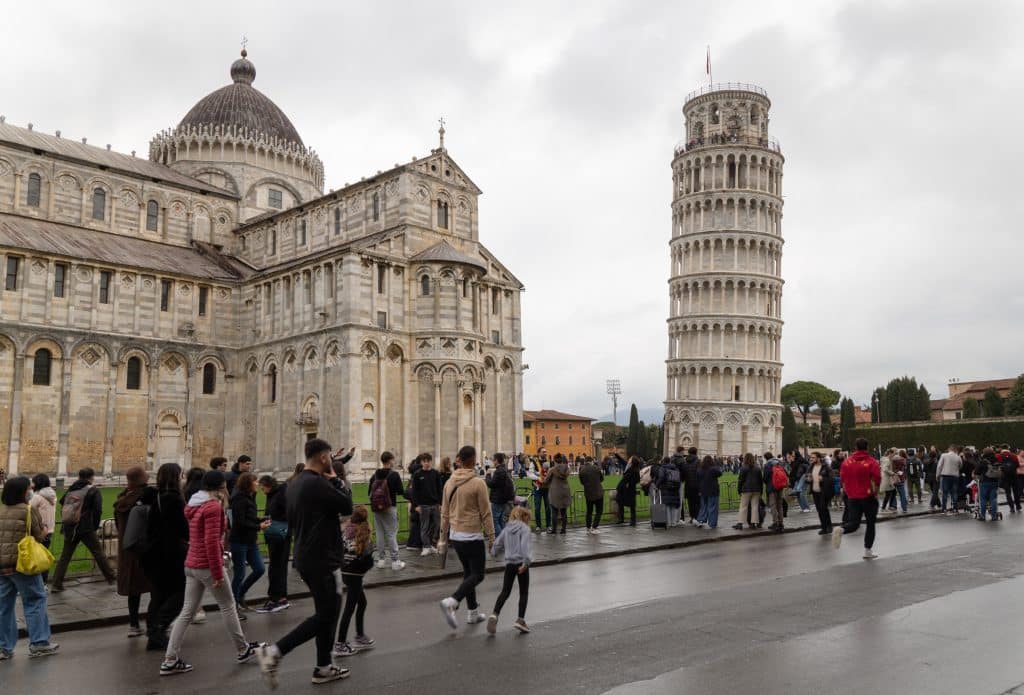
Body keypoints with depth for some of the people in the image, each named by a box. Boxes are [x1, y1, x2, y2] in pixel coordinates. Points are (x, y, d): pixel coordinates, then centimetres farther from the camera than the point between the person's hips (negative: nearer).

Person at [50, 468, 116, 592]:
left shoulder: (70, 490, 13)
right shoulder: (93, 490, -3)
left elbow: (62, 507, 17)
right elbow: (98, 510, -10)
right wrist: (95, 526, 2)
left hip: (69, 529, 4)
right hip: (86, 529, -4)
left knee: (65, 556, 10)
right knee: (98, 553, 7)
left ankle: (56, 584, 6)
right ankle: (110, 577, 15)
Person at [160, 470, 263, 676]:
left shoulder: (194, 505, 11)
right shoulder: (213, 506, -17)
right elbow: (211, 542, -22)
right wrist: (218, 574, -19)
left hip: (191, 565, 8)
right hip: (207, 566, -8)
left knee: (187, 611, 8)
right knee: (228, 606, 7)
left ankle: (170, 661, 7)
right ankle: (242, 650, 20)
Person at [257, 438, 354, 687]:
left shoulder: (295, 484, 11)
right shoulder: (317, 483, -20)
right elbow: (347, 507, -15)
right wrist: (335, 480, -3)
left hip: (306, 558, 10)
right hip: (323, 560, -10)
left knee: (325, 613, 16)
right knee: (326, 616, -3)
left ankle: (323, 667, 21)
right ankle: (274, 652, -7)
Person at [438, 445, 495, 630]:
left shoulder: (449, 483, 3)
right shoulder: (478, 483, -15)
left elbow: (444, 513, 9)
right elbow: (486, 513, -11)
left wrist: (443, 537, 17)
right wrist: (491, 537, -4)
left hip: (455, 535, 7)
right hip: (473, 536, -6)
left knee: (468, 573, 19)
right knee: (477, 575, 1)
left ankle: (473, 612, 22)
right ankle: (451, 602, -18)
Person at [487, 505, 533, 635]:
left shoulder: (506, 529, 10)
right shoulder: (525, 529, -6)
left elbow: (496, 546, 11)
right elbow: (525, 545, -21)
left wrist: (495, 552, 33)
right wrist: (526, 562, -25)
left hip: (509, 563, 5)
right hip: (521, 563, -4)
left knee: (505, 591, 9)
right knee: (524, 593, 8)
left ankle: (494, 614, -9)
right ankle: (521, 619, 4)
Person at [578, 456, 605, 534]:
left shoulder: (581, 470, -6)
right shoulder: (596, 468, -13)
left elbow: (581, 482, 3)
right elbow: (602, 478, 2)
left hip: (588, 493, 3)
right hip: (598, 492, -3)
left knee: (589, 511, 17)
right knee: (599, 511, 7)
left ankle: (588, 528, 19)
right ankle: (594, 527, -1)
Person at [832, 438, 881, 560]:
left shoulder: (847, 462, 1)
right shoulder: (872, 462, -9)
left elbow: (842, 480, 5)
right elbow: (877, 480, -14)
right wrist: (875, 493, 4)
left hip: (852, 498, 2)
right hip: (869, 497, -2)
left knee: (853, 523, 6)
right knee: (870, 524, 12)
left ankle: (841, 530, -27)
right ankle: (868, 551, 14)